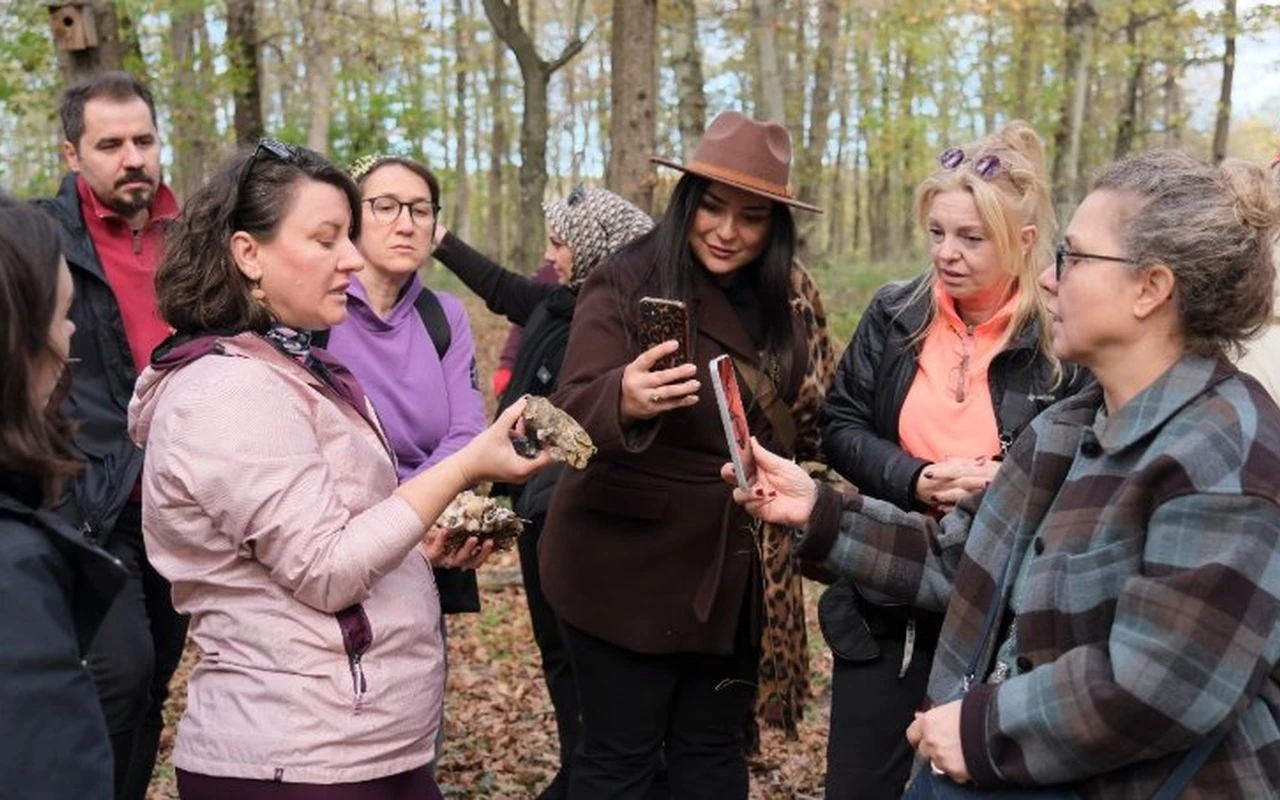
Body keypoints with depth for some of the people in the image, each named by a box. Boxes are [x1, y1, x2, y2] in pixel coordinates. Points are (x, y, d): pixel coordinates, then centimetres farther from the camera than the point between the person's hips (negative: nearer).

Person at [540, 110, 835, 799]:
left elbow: (812, 420, 13)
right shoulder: (626, 283, -12)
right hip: (629, 565, -5)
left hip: (735, 569, 5)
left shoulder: (788, 299, 4)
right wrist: (623, 401, -45)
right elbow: (570, 410, -24)